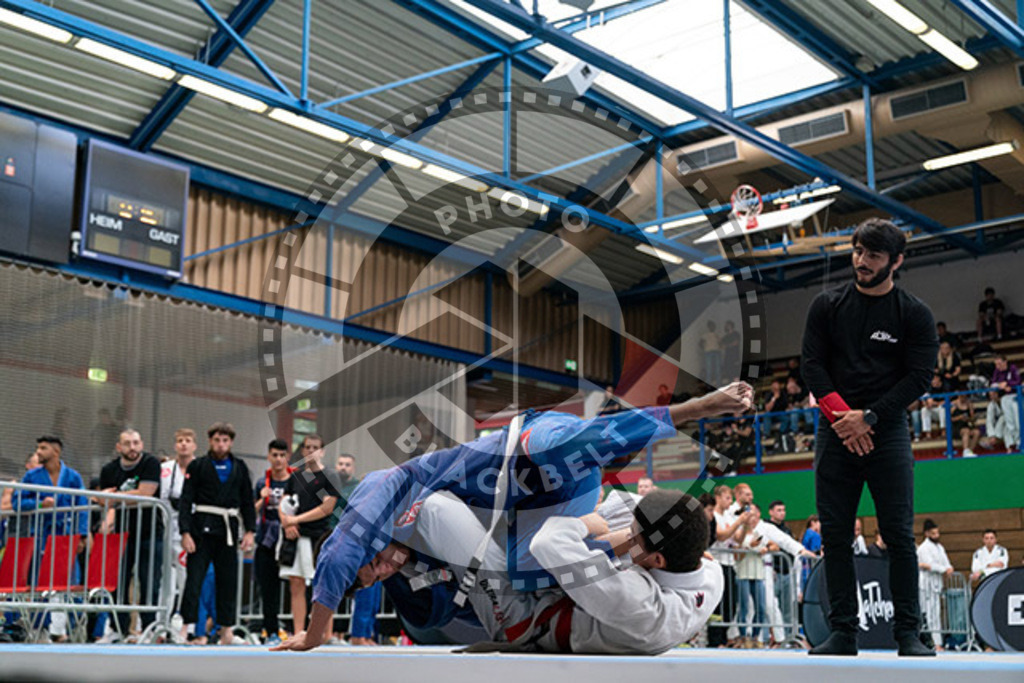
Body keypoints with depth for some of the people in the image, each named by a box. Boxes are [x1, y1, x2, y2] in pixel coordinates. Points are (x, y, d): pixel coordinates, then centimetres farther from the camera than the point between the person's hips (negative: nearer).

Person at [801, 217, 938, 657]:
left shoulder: (914, 314, 3)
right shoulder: (827, 306, 9)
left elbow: (919, 377, -4)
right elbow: (812, 364, 3)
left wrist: (868, 417, -13)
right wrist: (841, 415, -10)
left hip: (888, 434, -2)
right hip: (835, 434, 2)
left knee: (899, 535, -3)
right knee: (835, 535, 2)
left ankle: (908, 633, 5)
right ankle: (844, 633, 8)